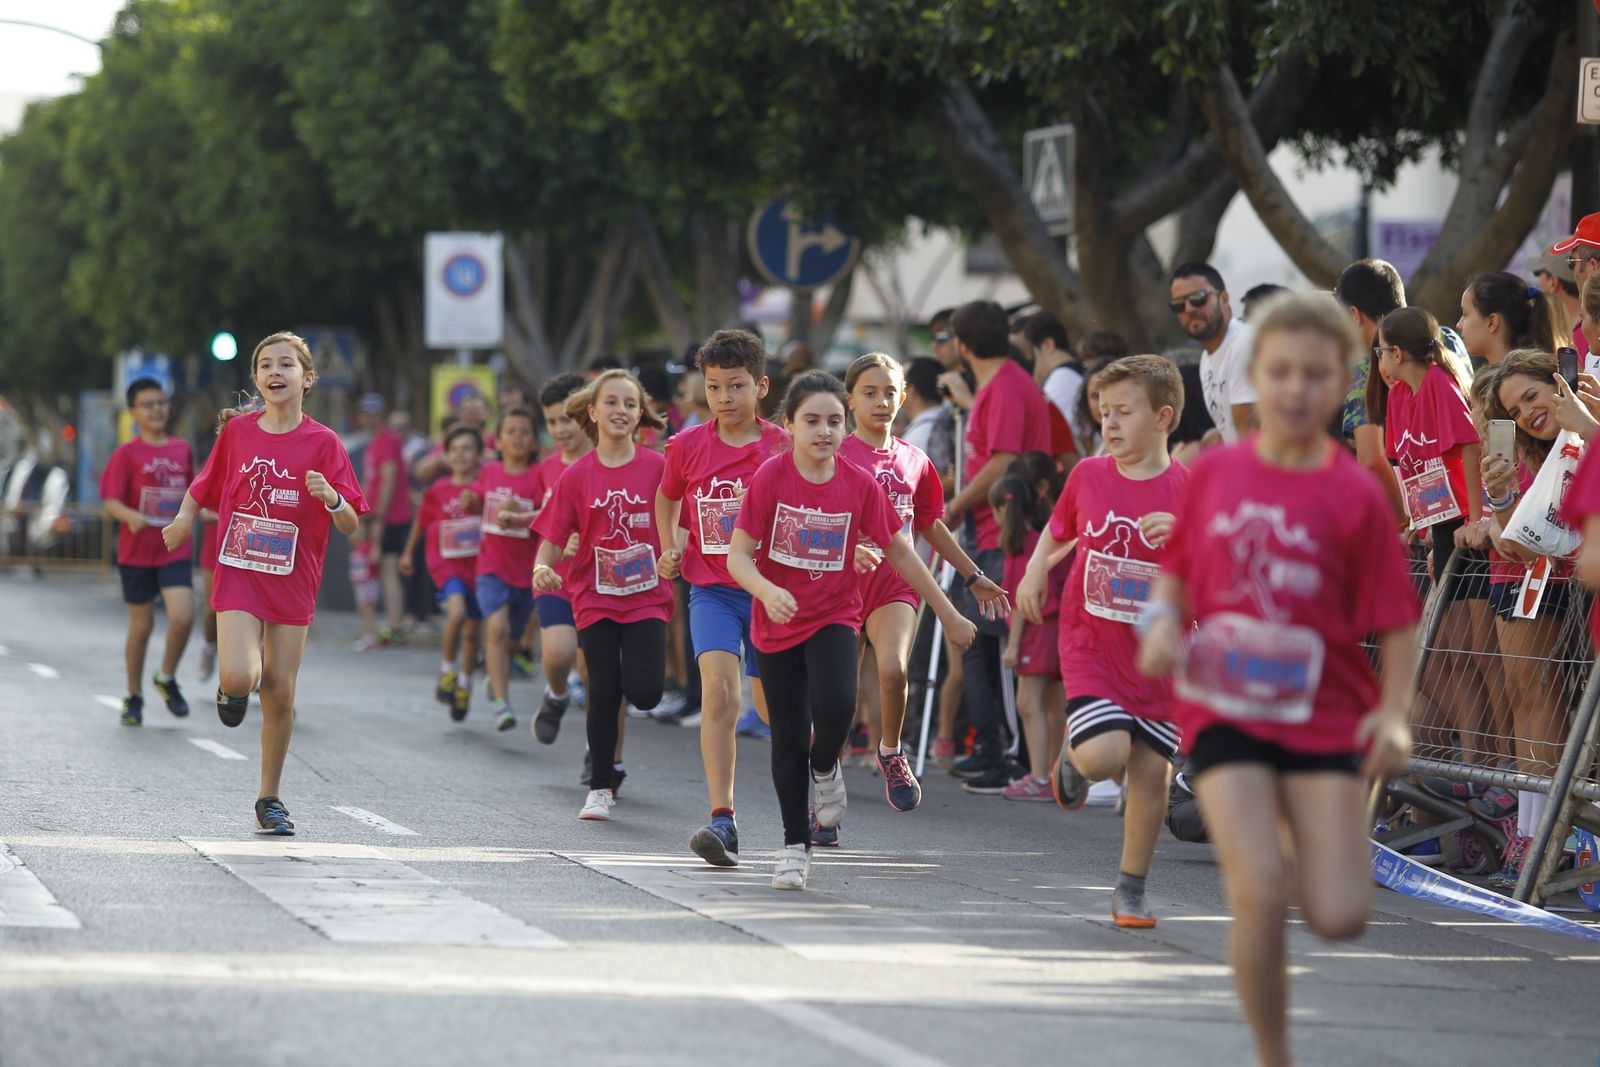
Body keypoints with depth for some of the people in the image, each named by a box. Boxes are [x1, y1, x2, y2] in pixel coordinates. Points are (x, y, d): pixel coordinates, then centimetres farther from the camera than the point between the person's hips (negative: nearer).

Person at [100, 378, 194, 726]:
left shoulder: (182, 450, 6)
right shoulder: (127, 454, -6)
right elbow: (111, 502, -13)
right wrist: (131, 516, -32)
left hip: (175, 551, 2)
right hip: (137, 552, -2)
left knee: (182, 616, -16)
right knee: (141, 626, 5)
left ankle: (167, 678, 9)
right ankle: (133, 697, 22)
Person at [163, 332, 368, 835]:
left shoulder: (323, 442, -5)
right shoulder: (237, 430, 0)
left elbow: (350, 526, -6)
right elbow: (207, 483, 17)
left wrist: (332, 498, -27)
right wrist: (185, 516, -1)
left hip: (293, 581, 0)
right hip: (238, 574, 0)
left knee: (280, 695, 2)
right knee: (239, 677, -21)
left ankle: (269, 799, 17)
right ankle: (233, 689, 17)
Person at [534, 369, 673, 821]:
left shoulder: (657, 468, -3)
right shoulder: (577, 476, -1)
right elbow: (553, 536, -1)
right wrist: (542, 568, -20)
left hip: (647, 593, -1)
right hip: (595, 597, 1)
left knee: (644, 692, -15)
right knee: (603, 693, -1)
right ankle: (600, 787, 13)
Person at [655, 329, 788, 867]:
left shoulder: (783, 448, -6)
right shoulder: (686, 447, -1)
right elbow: (667, 496, 20)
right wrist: (669, 548, 7)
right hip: (712, 590, 0)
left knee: (775, 707, 9)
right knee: (719, 688, -21)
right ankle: (722, 820, -25)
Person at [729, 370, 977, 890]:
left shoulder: (860, 485, -8)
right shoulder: (771, 477, -13)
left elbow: (902, 555, 1)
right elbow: (738, 557, -14)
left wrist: (950, 616, 4)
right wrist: (768, 592, -35)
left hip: (834, 617, 0)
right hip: (777, 625, 0)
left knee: (835, 704, -27)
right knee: (788, 742, 5)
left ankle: (825, 768, 6)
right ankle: (795, 846, 22)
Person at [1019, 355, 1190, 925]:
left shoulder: (1188, 490, -8)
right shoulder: (1087, 477, 0)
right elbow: (1058, 529, 20)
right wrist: (1036, 569, 2)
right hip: (1091, 644, 0)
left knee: (1150, 769, 2)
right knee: (1104, 755, -19)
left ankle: (1131, 891, 18)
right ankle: (1073, 758, 19)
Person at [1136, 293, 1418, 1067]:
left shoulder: (1354, 495, -6)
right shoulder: (1215, 473, 2)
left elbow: (1397, 623, -2)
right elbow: (1177, 569, 17)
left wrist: (1394, 713, -15)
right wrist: (1162, 621, -4)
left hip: (1324, 715, 0)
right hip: (1222, 707, 0)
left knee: (1339, 917, -8)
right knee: (1259, 896, -17)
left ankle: (1297, 862, 28)